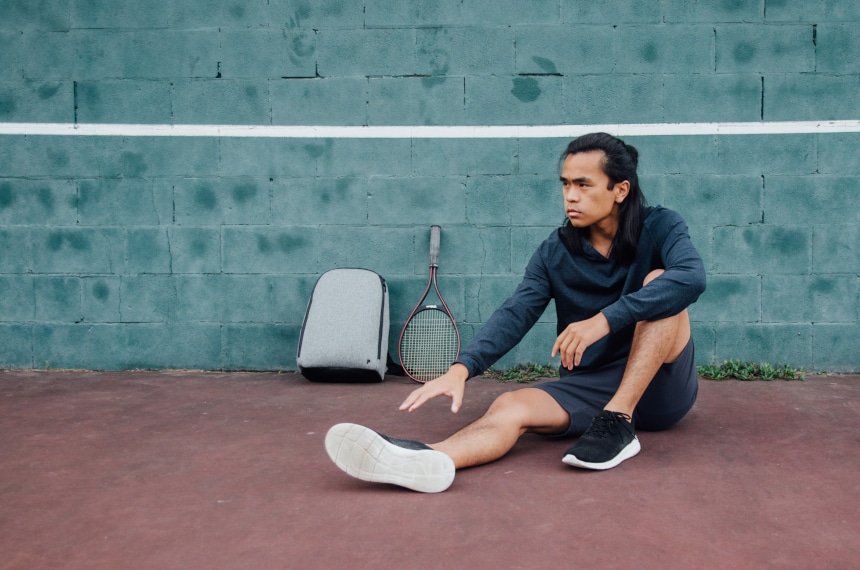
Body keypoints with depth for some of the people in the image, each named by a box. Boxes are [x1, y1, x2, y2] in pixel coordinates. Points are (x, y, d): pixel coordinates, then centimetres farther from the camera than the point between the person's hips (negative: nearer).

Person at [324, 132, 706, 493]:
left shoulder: (660, 227, -6)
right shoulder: (555, 252, 2)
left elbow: (692, 278, -28)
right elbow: (515, 314, -12)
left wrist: (605, 320, -38)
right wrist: (462, 368, -31)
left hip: (660, 388, -2)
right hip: (588, 386, 2)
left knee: (659, 281, -25)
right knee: (511, 406, -26)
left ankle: (618, 423, -30)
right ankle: (428, 459, -57)